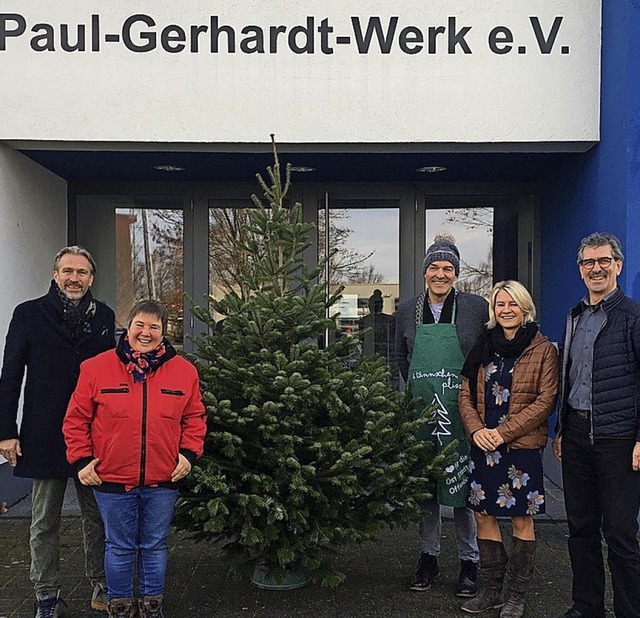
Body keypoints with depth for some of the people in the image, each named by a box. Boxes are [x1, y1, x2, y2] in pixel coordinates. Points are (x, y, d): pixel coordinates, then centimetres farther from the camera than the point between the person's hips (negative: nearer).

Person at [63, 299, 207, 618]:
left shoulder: (184, 371, -1)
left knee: (155, 546, 15)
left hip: (163, 480, 1)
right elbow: (76, 418, 1)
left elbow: (194, 417, 8)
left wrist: (188, 453, -1)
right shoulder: (96, 368, -6)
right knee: (119, 547, 13)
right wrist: (81, 459, -4)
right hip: (111, 478, -1)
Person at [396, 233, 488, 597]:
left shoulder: (477, 308, -4)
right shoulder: (407, 311, 5)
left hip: (462, 414, -3)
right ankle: (429, 557, 26)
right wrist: (417, 390, 13)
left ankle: (469, 562, 20)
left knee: (464, 486, 3)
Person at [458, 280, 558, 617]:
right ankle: (490, 589, 24)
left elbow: (546, 400, -9)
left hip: (522, 447, -4)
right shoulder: (483, 346, 10)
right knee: (483, 515, 9)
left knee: (521, 519, 5)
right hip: (483, 445, 4)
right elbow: (466, 393, 8)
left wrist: (503, 431, -15)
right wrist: (476, 429, -9)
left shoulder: (543, 349, -3)